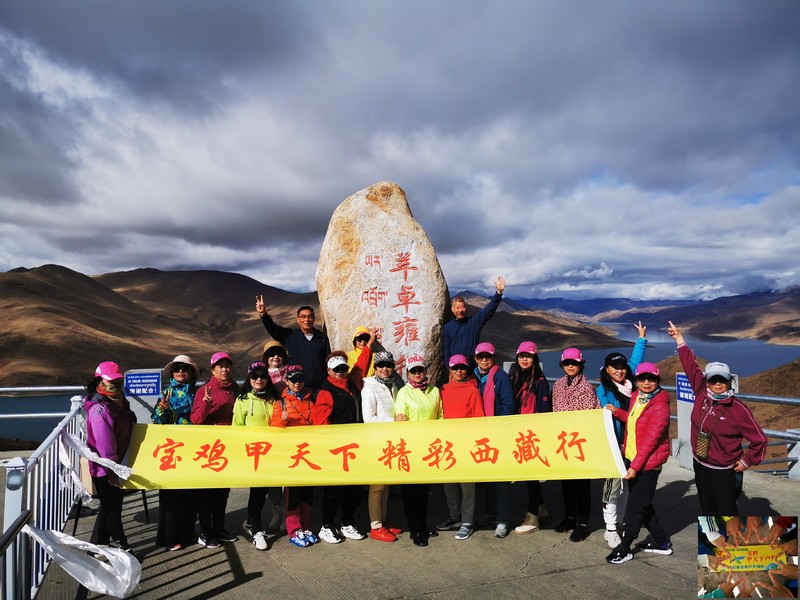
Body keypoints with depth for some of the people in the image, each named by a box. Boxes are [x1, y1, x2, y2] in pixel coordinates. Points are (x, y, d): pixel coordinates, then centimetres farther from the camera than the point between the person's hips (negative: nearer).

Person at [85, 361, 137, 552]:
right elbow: (105, 444, -24)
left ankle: (97, 545, 34)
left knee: (110, 506, 20)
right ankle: (122, 546, 22)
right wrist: (112, 472, -21)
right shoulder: (99, 409, -24)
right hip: (104, 469, -9)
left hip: (118, 465, 9)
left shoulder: (120, 402, 6)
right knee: (113, 508, 6)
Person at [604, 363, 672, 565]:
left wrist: (635, 466, -23)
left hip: (647, 463, -8)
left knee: (636, 505, 1)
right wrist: (617, 412, 8)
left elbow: (651, 440, -21)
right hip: (631, 457, 8)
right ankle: (661, 542, 33)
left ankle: (624, 549, 11)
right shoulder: (636, 397, 6)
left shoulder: (660, 406, -18)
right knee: (642, 503, 17)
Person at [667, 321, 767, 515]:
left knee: (727, 513, 2)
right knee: (707, 510, 17)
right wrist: (679, 338, 7)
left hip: (724, 471, -5)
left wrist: (747, 462, -6)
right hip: (700, 466, 5)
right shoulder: (702, 394, -5)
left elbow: (759, 439, -9)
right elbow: (691, 365, 3)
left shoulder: (738, 409, -17)